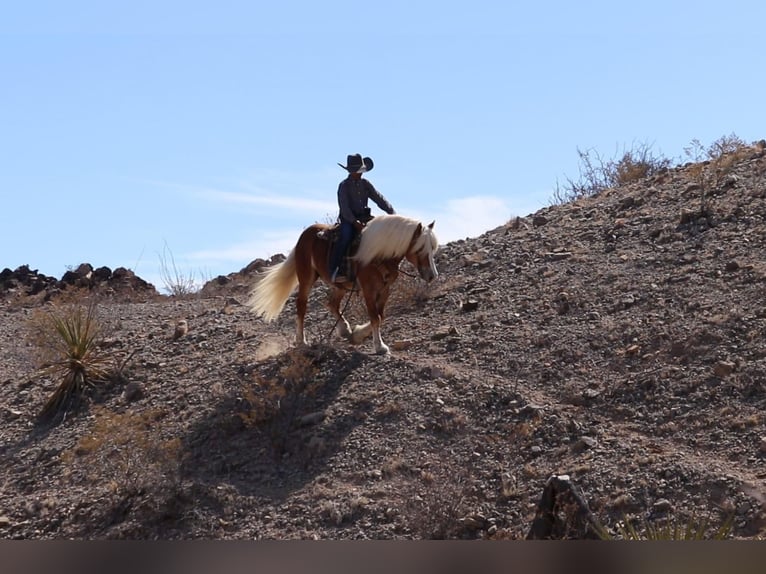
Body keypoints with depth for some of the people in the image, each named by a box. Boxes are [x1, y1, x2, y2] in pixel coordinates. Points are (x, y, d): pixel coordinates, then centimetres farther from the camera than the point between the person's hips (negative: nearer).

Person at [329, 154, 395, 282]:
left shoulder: (365, 184, 13)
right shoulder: (344, 186, -3)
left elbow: (379, 198, 7)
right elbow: (344, 206, -12)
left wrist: (391, 212, -8)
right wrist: (354, 222, -25)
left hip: (363, 217, 5)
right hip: (348, 219, -5)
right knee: (346, 235, -34)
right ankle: (335, 271, -36)